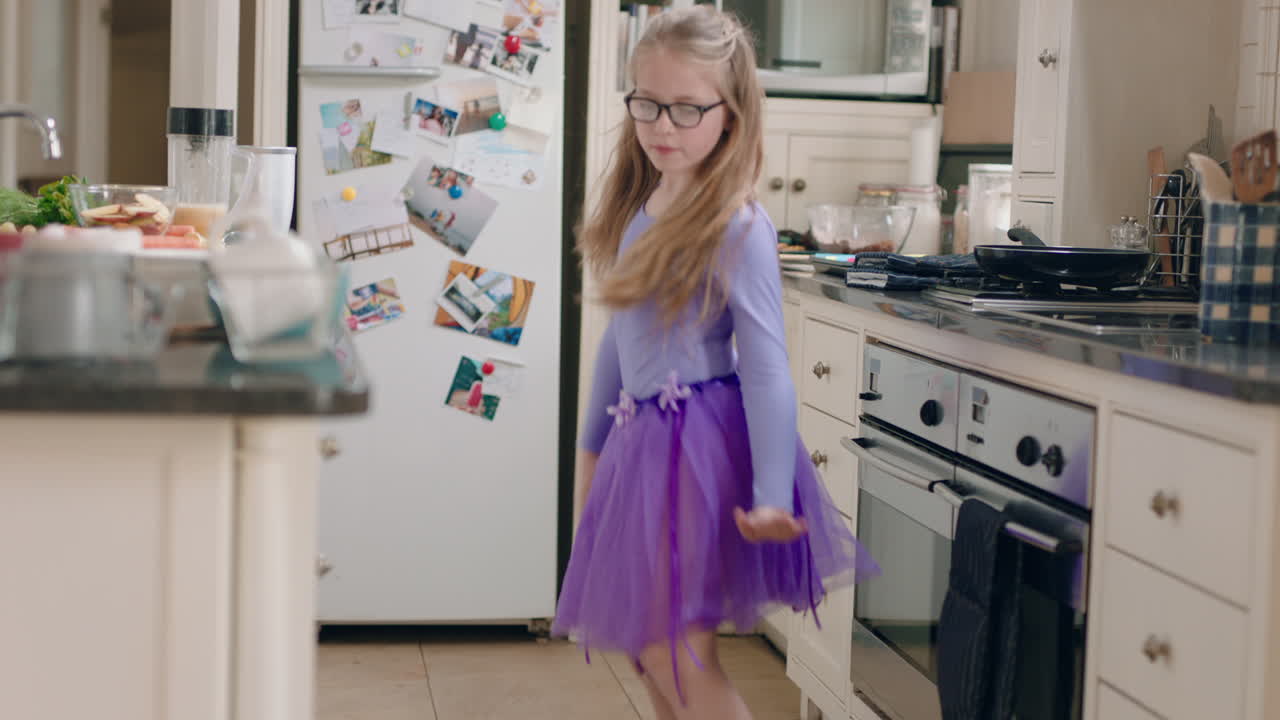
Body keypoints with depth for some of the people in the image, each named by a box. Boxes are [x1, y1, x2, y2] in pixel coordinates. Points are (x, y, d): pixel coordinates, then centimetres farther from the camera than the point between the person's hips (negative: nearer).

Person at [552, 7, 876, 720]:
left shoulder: (739, 230, -14)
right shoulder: (640, 211, 9)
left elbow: (766, 366, -17)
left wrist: (772, 496, -22)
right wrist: (594, 443, 24)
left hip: (701, 441, -8)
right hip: (642, 440, 8)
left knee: (677, 653, -7)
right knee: (648, 649, 14)